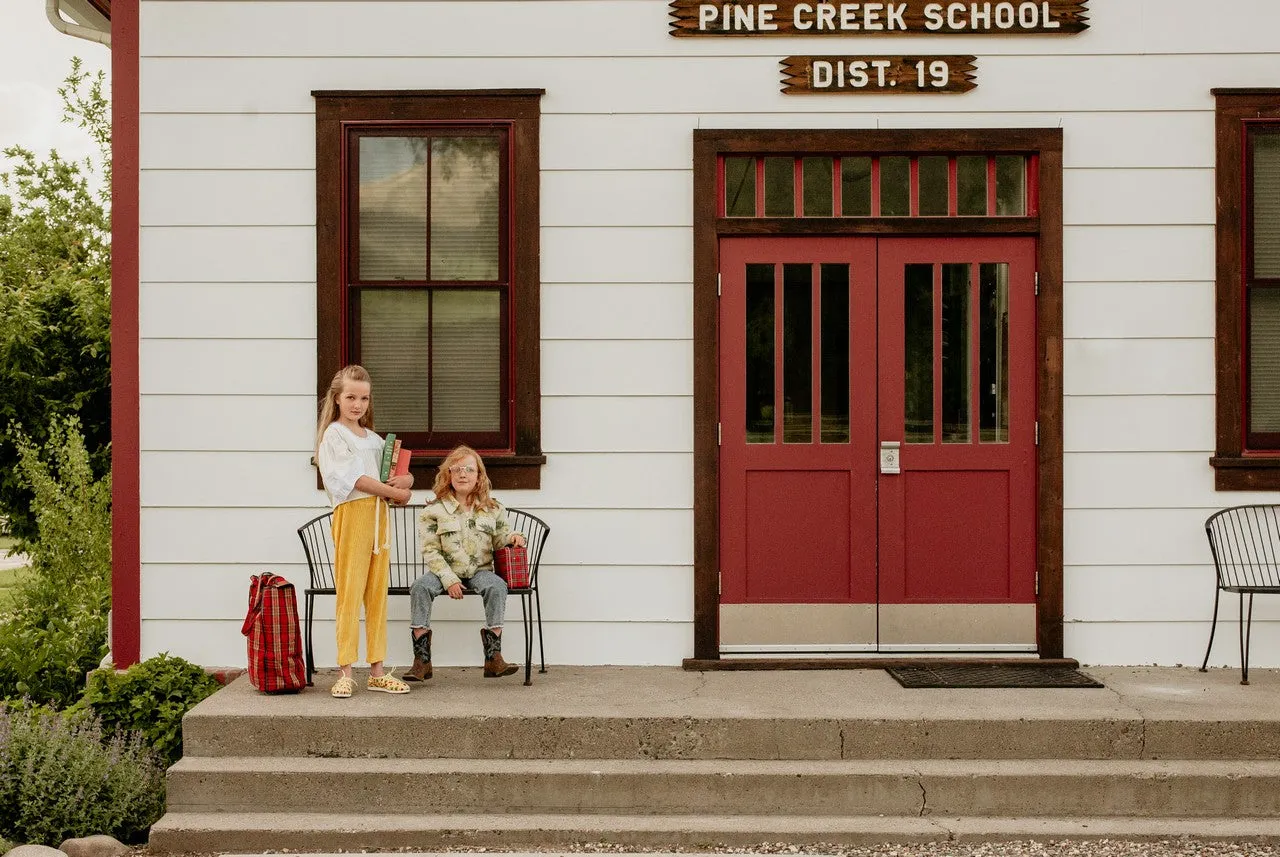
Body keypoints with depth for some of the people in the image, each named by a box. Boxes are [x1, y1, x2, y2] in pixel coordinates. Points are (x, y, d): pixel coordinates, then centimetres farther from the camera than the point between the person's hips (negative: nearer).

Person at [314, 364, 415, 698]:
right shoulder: (333, 434, 0)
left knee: (377, 594, 6)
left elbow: (405, 476, 20)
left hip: (379, 516, 6)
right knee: (349, 594, -8)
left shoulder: (374, 439, 20)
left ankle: (377, 671, 10)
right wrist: (394, 492, -11)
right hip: (351, 514, -6)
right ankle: (345, 672, -5)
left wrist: (404, 480, -4)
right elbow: (352, 478, -12)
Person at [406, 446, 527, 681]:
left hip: (480, 571, 1)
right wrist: (449, 579, -16)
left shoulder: (493, 510, 10)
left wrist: (512, 538, -9)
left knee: (496, 586, -32)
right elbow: (430, 551, -3)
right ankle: (422, 659, -26)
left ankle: (493, 656, -29)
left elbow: (499, 540, 17)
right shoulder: (434, 511, 3)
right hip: (446, 571, -1)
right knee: (420, 587, -30)